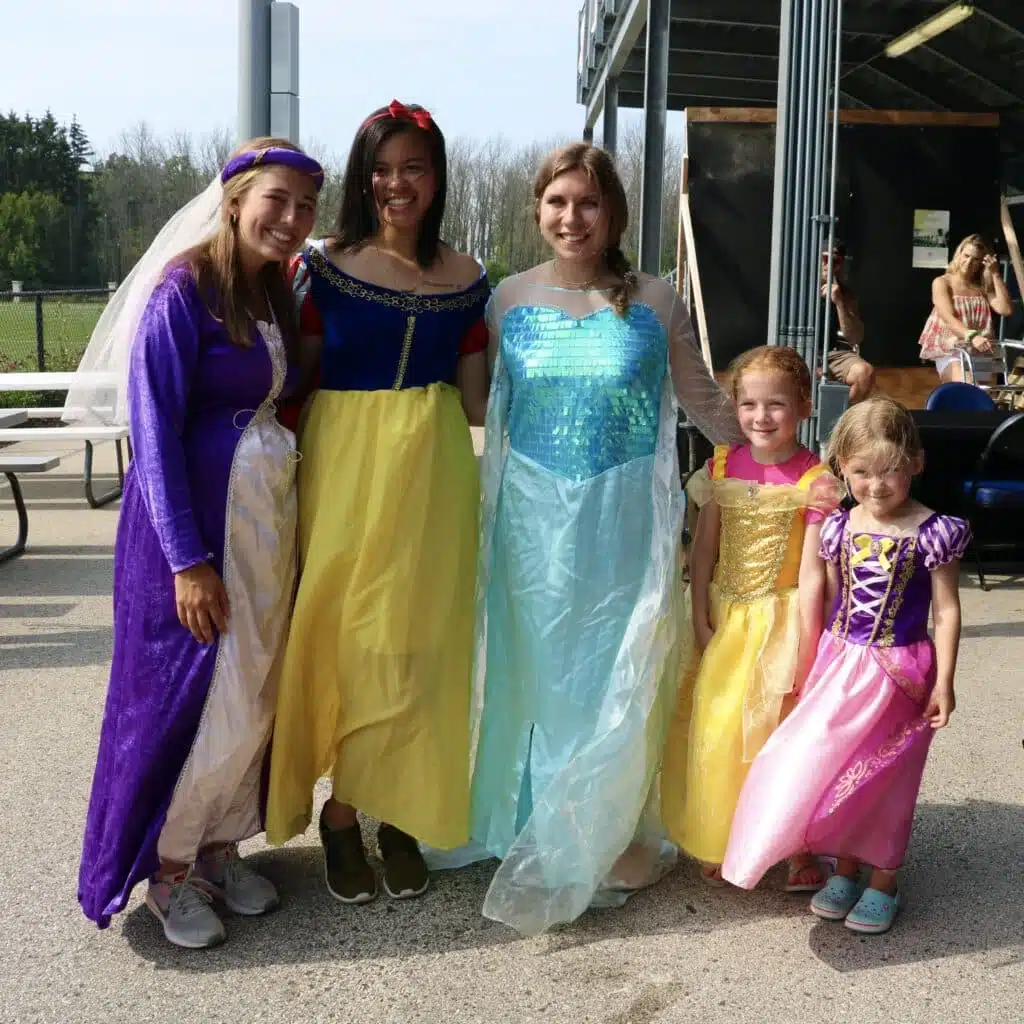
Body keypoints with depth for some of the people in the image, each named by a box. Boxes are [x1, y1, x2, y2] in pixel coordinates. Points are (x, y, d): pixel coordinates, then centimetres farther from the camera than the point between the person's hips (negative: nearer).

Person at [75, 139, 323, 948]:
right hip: (196, 518, -7)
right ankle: (169, 867, 18)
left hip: (268, 514, 7)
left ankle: (220, 844, 28)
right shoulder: (183, 291, -13)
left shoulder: (277, 293, 10)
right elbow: (154, 432, -16)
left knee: (255, 696, 12)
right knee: (200, 696, -2)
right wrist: (188, 559, -19)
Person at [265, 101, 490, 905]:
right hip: (345, 462, -2)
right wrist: (295, 464, -9)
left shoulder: (466, 280, 7)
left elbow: (475, 399, 11)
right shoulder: (326, 266, 0)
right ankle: (343, 812, 18)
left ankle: (398, 812, 21)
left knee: (419, 639, 6)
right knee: (347, 635, 2)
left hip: (434, 469, 2)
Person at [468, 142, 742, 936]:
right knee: (539, 671, 8)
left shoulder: (653, 304, -1)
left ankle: (603, 839, 22)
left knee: (618, 678, 4)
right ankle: (535, 834, 25)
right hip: (534, 514, 2)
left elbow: (707, 403, 7)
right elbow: (483, 405, 13)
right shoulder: (510, 300, 4)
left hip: (626, 516, -1)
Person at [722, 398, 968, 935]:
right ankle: (845, 871, 29)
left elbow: (947, 610, -8)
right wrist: (816, 659, 11)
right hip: (839, 663, 4)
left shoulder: (932, 533, -12)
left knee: (884, 777, 7)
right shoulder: (839, 527, 1)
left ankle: (883, 882, 24)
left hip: (898, 670, -4)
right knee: (833, 769, 11)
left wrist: (943, 680, -10)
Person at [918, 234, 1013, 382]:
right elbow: (949, 319, -14)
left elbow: (1006, 310, -2)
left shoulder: (983, 286, 14)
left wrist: (995, 275, -3)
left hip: (981, 352, 5)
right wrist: (972, 336, -32)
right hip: (950, 352, -5)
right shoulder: (942, 283, 1)